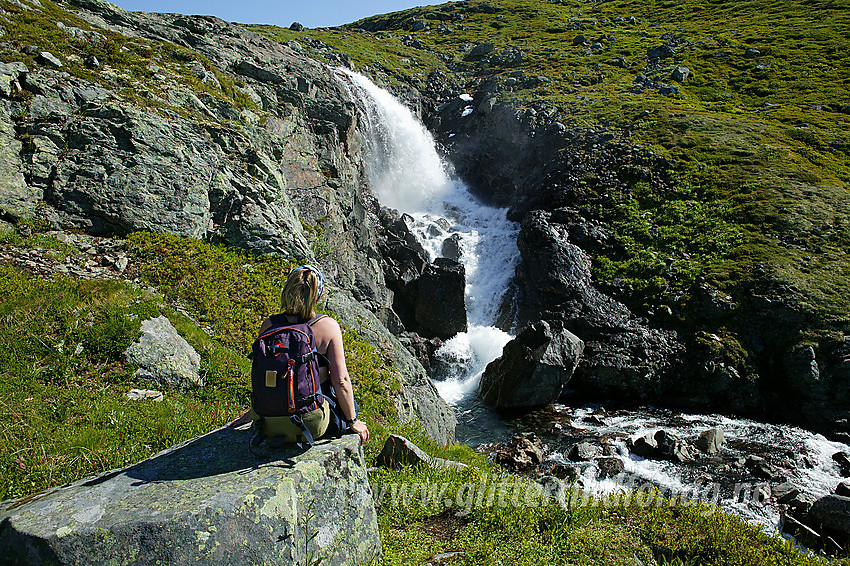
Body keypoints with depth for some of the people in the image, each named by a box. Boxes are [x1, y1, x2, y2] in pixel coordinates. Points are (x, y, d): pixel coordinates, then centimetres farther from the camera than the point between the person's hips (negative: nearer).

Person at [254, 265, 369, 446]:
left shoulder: (269, 325, -7)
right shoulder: (329, 326, -13)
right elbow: (340, 380, -12)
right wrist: (353, 421, 2)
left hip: (273, 426, 3)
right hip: (314, 424, -2)